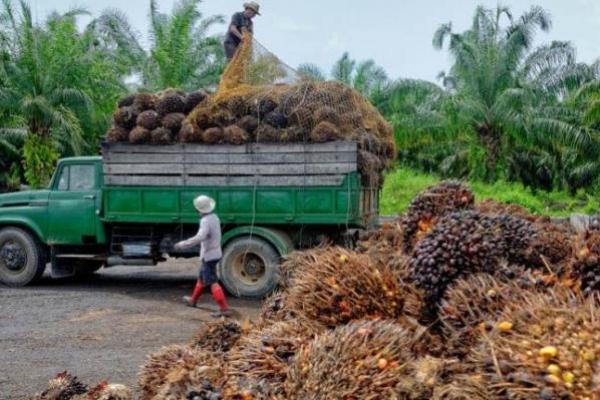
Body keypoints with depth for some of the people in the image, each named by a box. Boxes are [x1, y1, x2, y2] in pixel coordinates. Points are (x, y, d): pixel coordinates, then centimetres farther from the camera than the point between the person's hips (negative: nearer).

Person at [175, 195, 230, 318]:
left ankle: (224, 309, -11)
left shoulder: (206, 221, -24)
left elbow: (199, 238, -39)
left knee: (212, 282, -8)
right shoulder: (214, 217, 4)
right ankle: (193, 300, 42)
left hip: (208, 255, -10)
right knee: (202, 277, 24)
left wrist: (182, 244, -34)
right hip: (215, 252, 10)